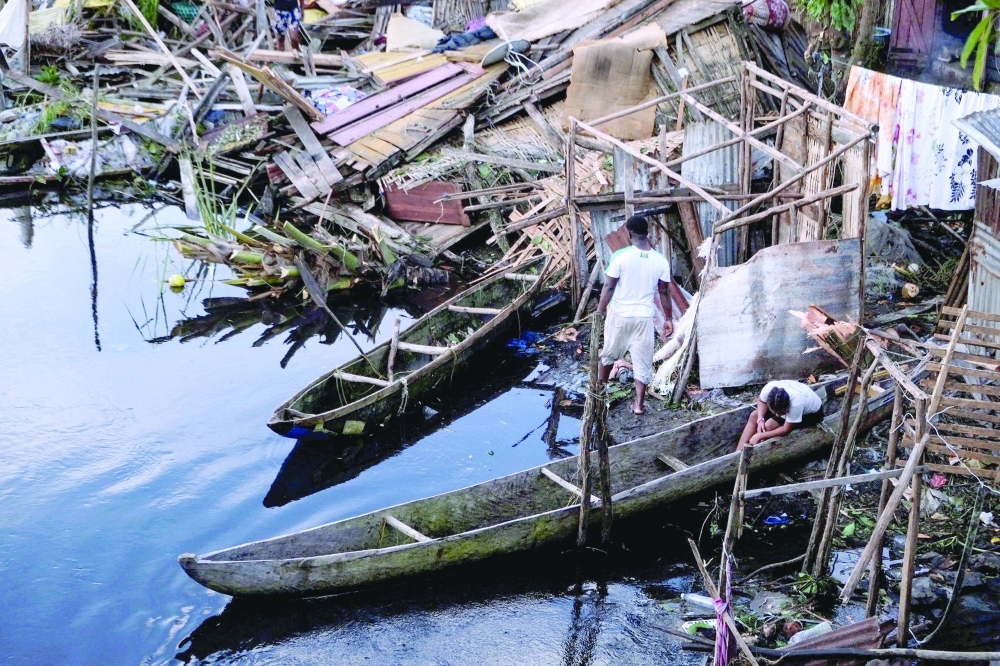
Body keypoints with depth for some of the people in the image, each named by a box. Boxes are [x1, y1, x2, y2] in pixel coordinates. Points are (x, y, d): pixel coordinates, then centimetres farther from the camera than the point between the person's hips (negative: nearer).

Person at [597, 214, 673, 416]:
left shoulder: (621, 256, -14)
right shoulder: (661, 261, -6)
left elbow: (609, 287, -10)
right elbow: (663, 293, 1)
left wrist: (599, 312, 1)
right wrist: (668, 319, 12)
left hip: (619, 316, -1)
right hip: (644, 317, 1)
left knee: (608, 355, 20)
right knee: (642, 361, 9)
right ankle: (639, 404, 9)